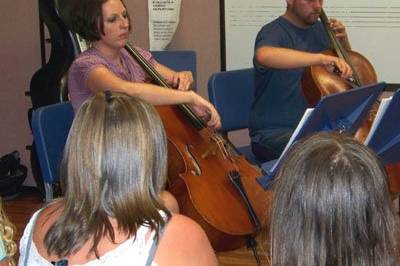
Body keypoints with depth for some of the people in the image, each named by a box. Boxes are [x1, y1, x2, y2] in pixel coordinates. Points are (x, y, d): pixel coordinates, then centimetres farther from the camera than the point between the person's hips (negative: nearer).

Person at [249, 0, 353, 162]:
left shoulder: (317, 29, 9)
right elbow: (264, 55, -39)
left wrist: (343, 40, 5)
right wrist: (320, 58, -43)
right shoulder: (274, 32, -12)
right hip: (273, 132, -7)